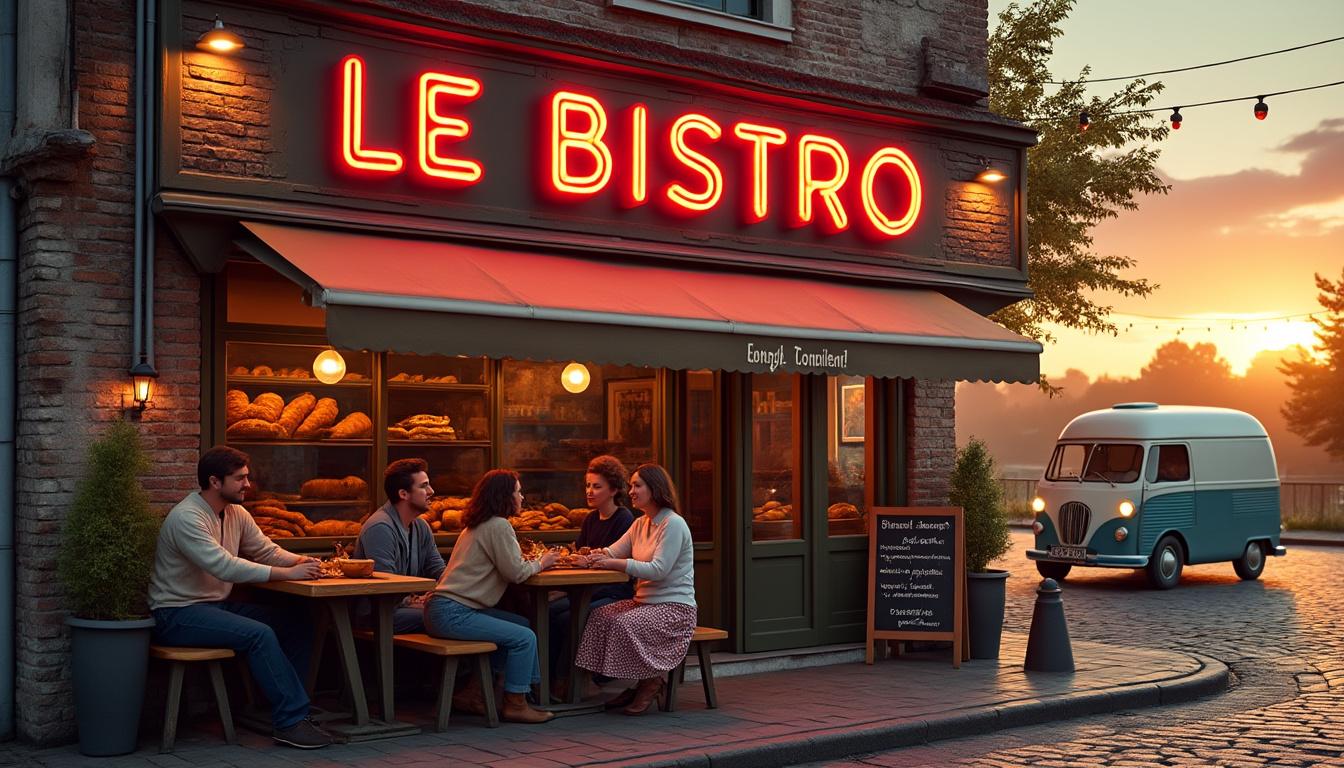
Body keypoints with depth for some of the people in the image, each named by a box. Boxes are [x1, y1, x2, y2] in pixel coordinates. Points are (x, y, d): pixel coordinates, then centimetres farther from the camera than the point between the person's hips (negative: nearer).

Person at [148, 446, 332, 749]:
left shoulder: (236, 514, 8)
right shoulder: (186, 517, -20)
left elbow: (268, 551, 13)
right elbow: (224, 566, -30)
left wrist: (301, 561, -10)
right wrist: (287, 573, -30)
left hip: (218, 604, 9)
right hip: (178, 614, -9)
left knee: (296, 623, -5)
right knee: (259, 634, -29)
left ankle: (290, 705, -2)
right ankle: (291, 721, -20)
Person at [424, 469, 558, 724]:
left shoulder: (477, 526, 18)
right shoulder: (498, 526, -12)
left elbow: (505, 565, 22)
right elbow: (516, 573, -12)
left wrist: (533, 562, 10)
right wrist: (540, 563, 5)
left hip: (443, 609, 10)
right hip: (451, 613, -10)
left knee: (521, 624, 15)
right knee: (524, 637, -11)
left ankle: (472, 693, 16)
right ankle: (515, 705, 0)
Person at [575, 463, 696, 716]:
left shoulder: (674, 524, -12)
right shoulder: (640, 524, 16)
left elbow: (658, 570, -22)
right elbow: (613, 553, 9)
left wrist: (614, 563, -25)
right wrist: (596, 556, -16)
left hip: (675, 607, -9)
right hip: (645, 601, 9)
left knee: (625, 623, -30)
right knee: (600, 616, -11)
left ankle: (652, 683, -7)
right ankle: (640, 684, -4)